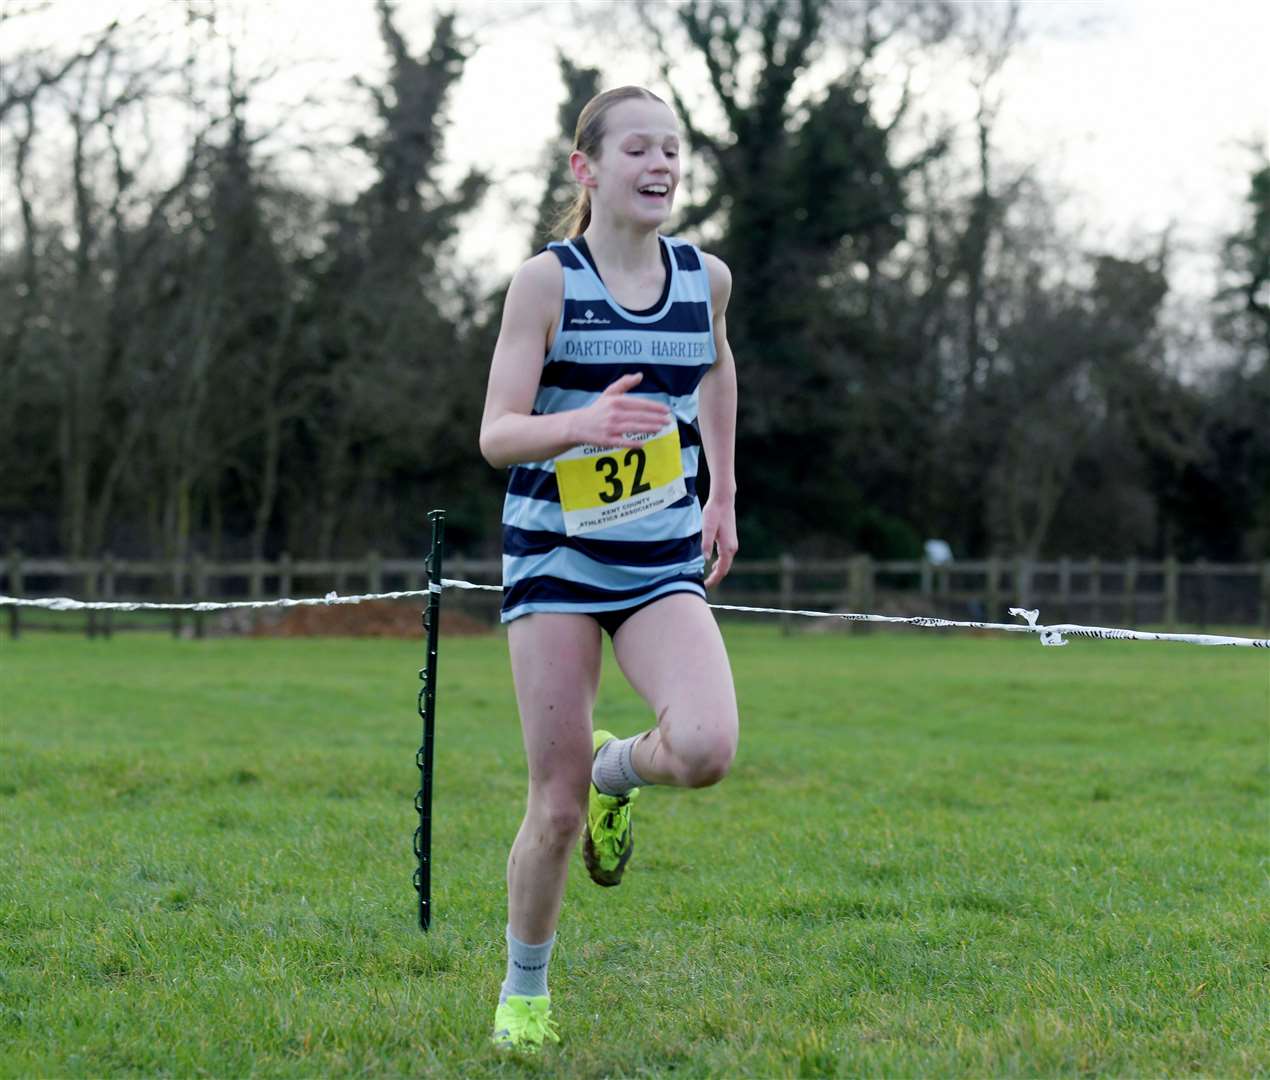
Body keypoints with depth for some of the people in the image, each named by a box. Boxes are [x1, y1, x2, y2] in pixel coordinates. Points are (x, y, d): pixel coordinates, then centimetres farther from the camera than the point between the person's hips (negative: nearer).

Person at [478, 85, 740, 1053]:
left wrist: (724, 492, 23)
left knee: (705, 750, -23)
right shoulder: (548, 281, -9)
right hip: (556, 558, -3)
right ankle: (524, 990, 22)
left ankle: (617, 771, 13)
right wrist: (582, 423, -33)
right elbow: (496, 435, -13)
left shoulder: (706, 277, 2)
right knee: (556, 809, -2)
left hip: (664, 563, 3)